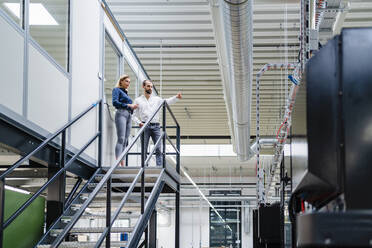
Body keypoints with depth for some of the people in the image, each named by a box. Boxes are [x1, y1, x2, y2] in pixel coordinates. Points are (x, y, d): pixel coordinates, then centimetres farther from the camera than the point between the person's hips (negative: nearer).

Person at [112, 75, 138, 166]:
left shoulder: (126, 92, 26)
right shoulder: (117, 90, 4)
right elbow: (115, 102, -10)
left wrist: (133, 107, 7)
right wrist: (128, 105, -11)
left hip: (129, 116, 8)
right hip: (121, 114, -8)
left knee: (125, 141, 3)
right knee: (121, 139, -18)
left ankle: (122, 164, 1)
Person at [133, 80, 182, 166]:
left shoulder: (157, 99, 13)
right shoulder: (138, 100, 11)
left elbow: (167, 101, -4)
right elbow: (134, 115, 10)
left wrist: (176, 97, -22)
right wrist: (139, 122, -10)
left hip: (155, 126, 1)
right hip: (145, 126, -1)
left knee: (158, 149, -5)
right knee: (144, 149, 0)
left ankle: (160, 167, -8)